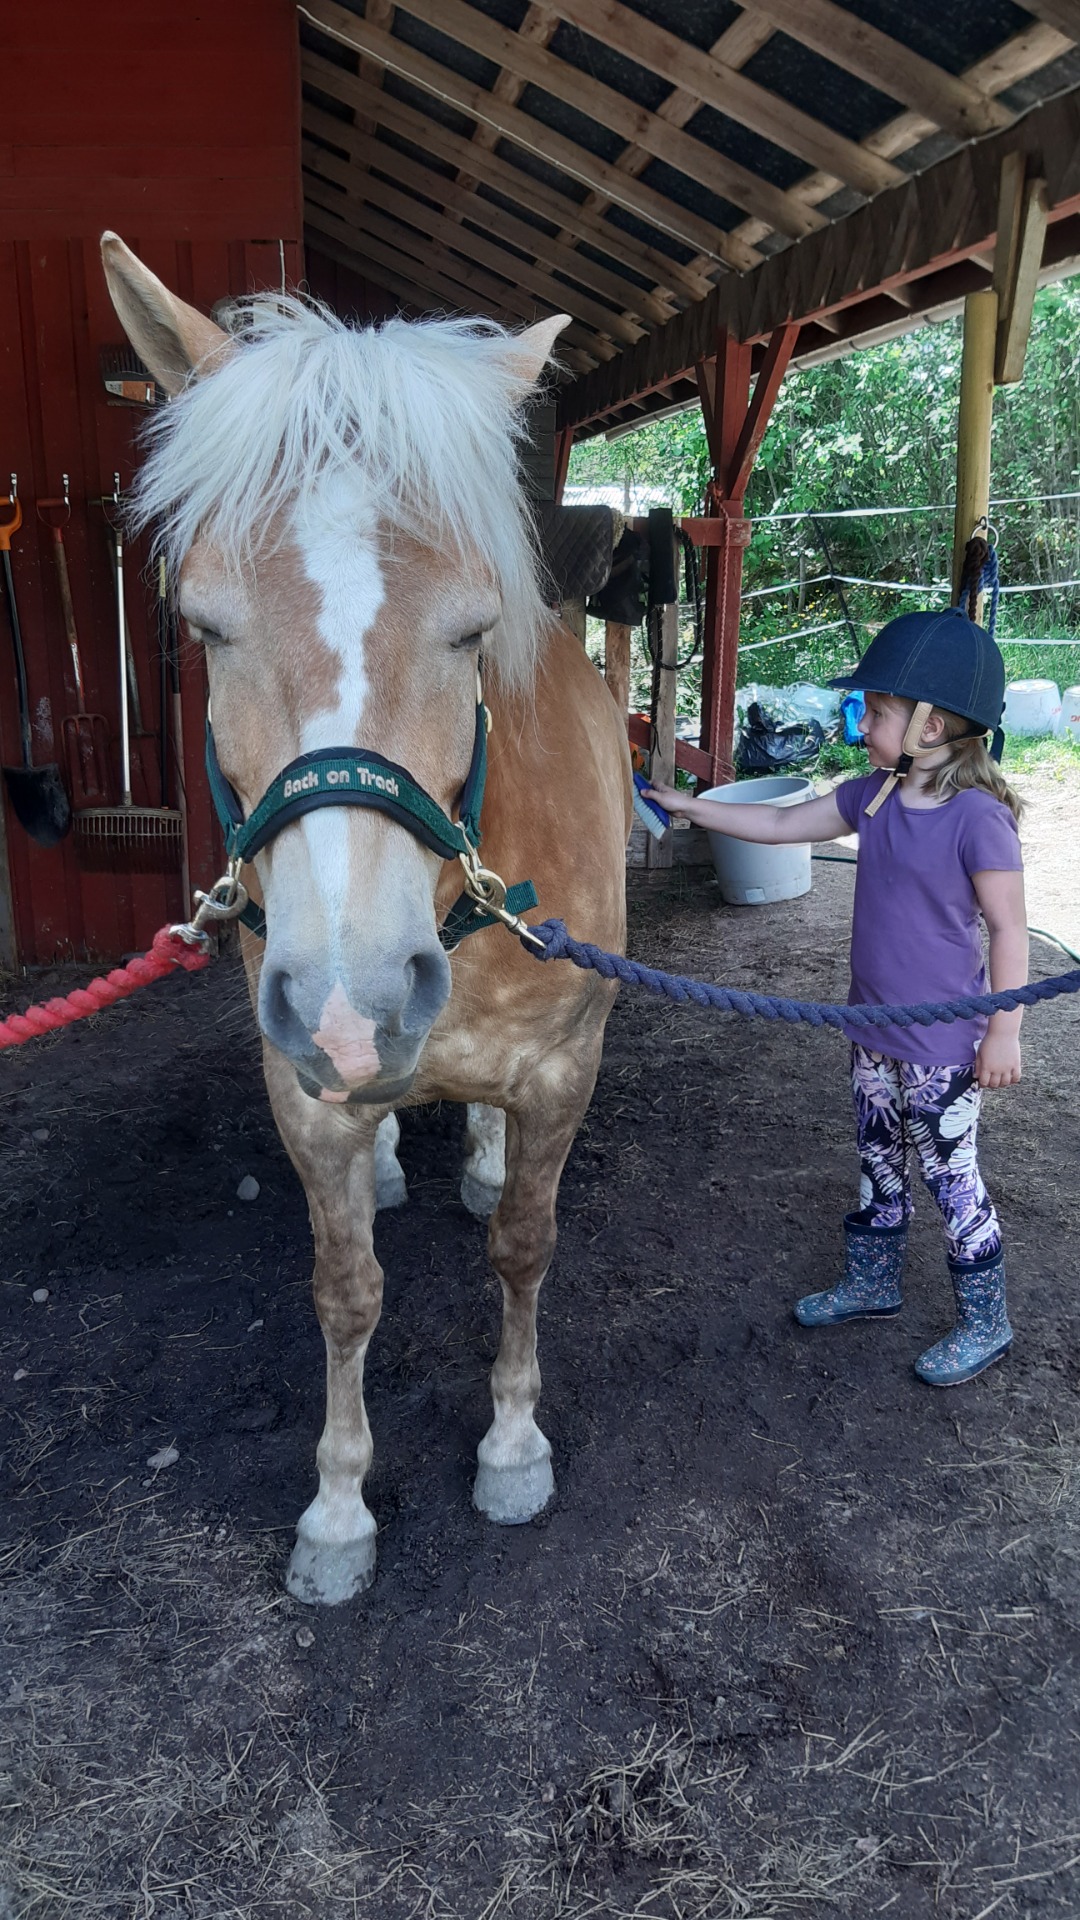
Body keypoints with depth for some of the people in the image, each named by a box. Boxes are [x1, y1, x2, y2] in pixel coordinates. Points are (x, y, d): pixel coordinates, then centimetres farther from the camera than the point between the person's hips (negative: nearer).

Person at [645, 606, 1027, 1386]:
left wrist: (1004, 1032, -15)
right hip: (873, 1032, 7)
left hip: (943, 1045, -7)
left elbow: (1008, 930, -17)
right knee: (879, 1164, 22)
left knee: (951, 1177, 7)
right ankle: (872, 1283, 41)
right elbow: (781, 825, 10)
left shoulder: (978, 817, -21)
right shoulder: (873, 797, 0)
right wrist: (688, 807, 8)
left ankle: (986, 1323, 26)